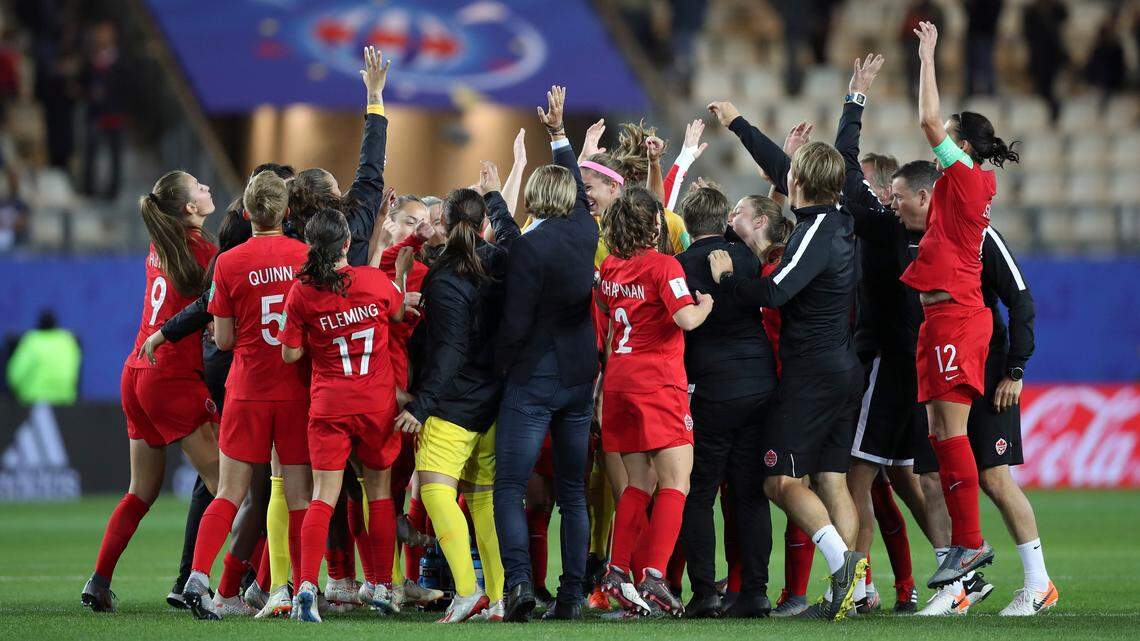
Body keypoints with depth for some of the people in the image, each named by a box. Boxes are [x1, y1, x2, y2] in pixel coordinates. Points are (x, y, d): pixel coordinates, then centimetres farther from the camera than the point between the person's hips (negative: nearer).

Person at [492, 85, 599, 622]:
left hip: (534, 377, -6)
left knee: (509, 487, -5)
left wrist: (503, 362, 2)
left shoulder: (529, 247, -17)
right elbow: (577, 187, 24)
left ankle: (519, 580, -21)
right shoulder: (586, 231, 2)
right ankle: (572, 593, 6)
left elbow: (516, 322, -17)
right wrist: (559, 133, 36)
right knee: (572, 492, 10)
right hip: (581, 375, 6)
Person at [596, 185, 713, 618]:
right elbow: (686, 318, -21)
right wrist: (706, 304, -2)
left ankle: (618, 570, 7)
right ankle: (654, 574, -19)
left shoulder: (610, 267, 10)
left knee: (640, 482, 14)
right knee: (675, 481, -7)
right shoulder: (662, 266, -11)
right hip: (657, 380, -7)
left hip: (618, 379, 7)